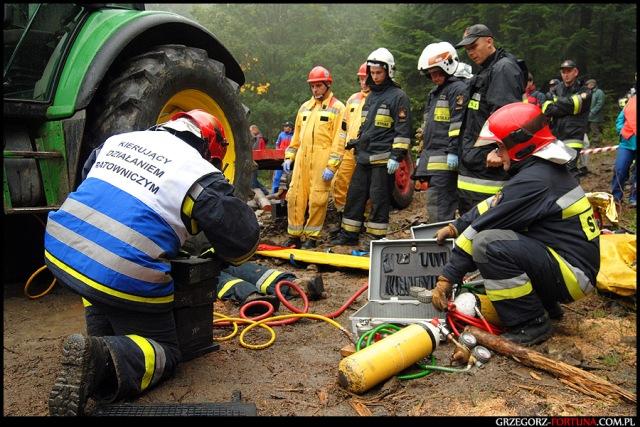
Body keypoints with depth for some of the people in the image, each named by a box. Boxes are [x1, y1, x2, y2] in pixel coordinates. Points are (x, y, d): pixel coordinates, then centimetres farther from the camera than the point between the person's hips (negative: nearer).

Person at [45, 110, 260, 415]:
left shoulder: (119, 139, 15)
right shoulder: (200, 174, -4)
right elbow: (244, 238, -2)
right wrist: (222, 255, 22)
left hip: (60, 252, 7)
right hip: (122, 275, -6)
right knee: (165, 354, 10)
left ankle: (101, 337, 22)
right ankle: (103, 359, -18)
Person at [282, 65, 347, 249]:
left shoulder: (337, 107, 1)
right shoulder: (305, 107, 19)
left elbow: (339, 139, -7)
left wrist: (331, 166, -14)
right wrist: (288, 157, 15)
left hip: (322, 162, -5)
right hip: (302, 159, 6)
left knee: (317, 200, -4)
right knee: (294, 196, 3)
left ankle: (312, 237, 8)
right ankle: (294, 236, 12)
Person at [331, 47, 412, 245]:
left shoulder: (398, 96, -4)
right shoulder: (371, 96, 20)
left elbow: (403, 129, -11)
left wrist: (396, 156, -17)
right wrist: (356, 144, 23)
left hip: (383, 159, -8)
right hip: (364, 157, 8)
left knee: (379, 199, -3)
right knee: (355, 195, 10)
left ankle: (377, 237, 6)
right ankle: (349, 234, 19)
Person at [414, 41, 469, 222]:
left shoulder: (458, 89, -5)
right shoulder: (434, 93, 25)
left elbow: (459, 122, -16)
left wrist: (453, 151, -22)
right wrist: (423, 155, 26)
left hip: (445, 159, -10)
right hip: (432, 158, 10)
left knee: (438, 210, -13)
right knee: (440, 207, 14)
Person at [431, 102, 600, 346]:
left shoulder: (534, 180, -21)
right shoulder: (544, 169, 10)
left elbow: (482, 226, -21)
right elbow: (493, 205, 17)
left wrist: (447, 277, -16)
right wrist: (456, 227, 15)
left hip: (572, 274, -10)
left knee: (487, 243, -26)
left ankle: (531, 325, -12)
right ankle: (545, 304, 18)